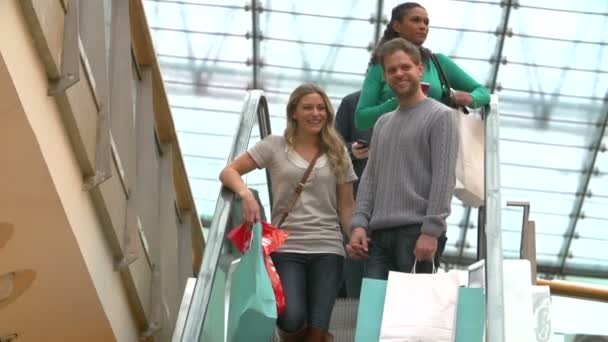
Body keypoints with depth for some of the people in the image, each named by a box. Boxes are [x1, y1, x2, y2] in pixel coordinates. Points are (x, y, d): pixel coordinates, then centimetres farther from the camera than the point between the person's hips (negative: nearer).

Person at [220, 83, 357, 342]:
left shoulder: (337, 153, 10)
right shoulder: (275, 146, 4)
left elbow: (346, 206, 10)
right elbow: (229, 172, 2)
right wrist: (246, 194, -19)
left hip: (327, 248, 2)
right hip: (286, 248, -2)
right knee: (292, 321, -19)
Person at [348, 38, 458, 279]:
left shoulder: (440, 116, 1)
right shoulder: (383, 123, 22)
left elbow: (444, 178, -8)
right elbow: (370, 177, 18)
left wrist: (431, 231, -16)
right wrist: (359, 223, 4)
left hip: (417, 232, -6)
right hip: (379, 234, 6)